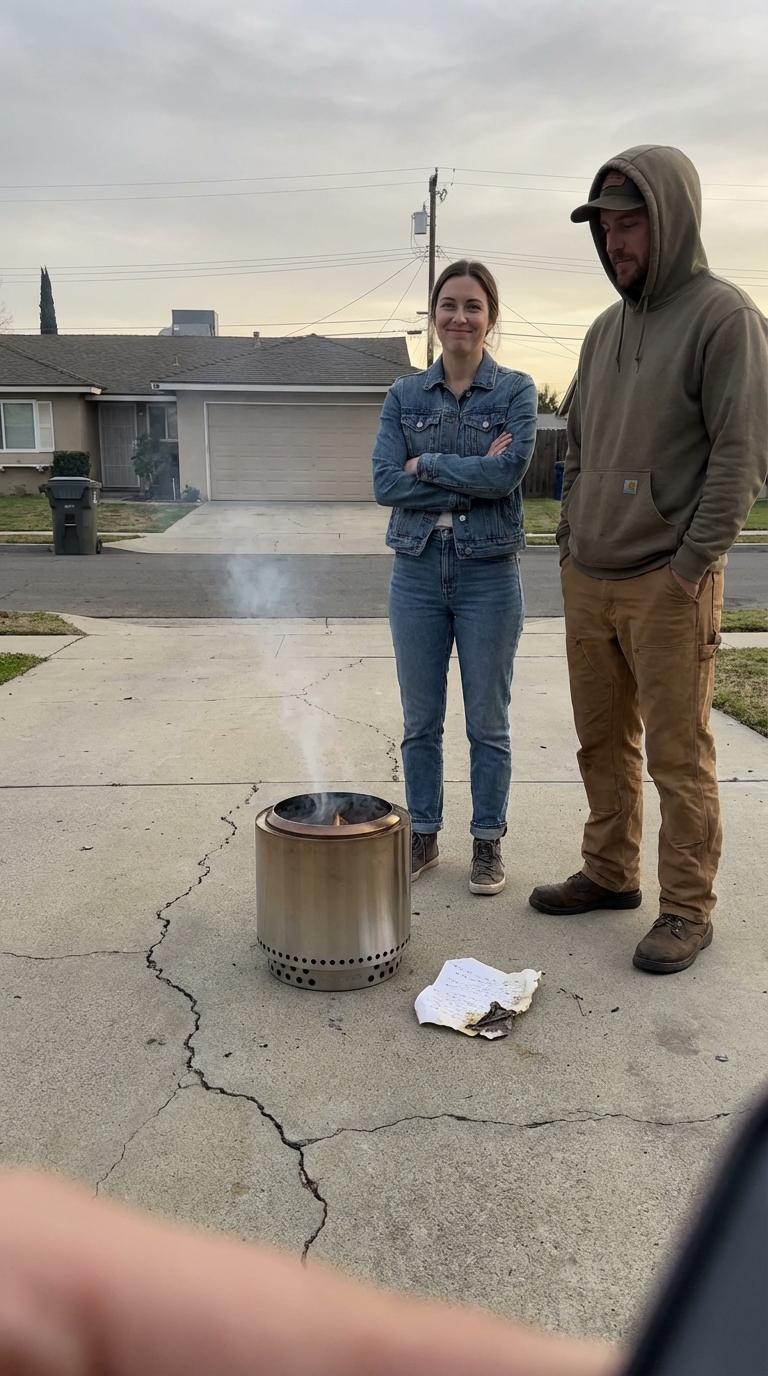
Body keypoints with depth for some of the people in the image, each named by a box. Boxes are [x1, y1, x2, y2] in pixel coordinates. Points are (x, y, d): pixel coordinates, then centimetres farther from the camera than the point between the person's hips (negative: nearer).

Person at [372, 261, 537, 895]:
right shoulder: (405, 395, 6)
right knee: (420, 720, 11)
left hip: (489, 573, -2)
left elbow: (507, 473, -17)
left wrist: (427, 465, -10)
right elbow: (386, 482, -7)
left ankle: (488, 841, 23)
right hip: (417, 571, 3)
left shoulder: (516, 391, 0)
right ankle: (424, 836, 27)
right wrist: (471, 478, -14)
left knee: (488, 721, 8)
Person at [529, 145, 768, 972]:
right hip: (587, 579, 7)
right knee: (602, 741, 14)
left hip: (666, 586, -7)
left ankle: (686, 909, 12)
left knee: (678, 755, 0)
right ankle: (609, 873, 28)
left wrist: (690, 564, -15)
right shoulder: (605, 329, 15)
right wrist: (570, 541, 11)